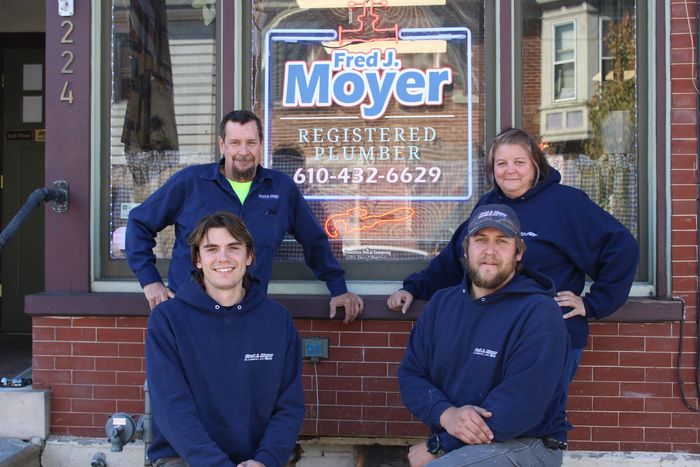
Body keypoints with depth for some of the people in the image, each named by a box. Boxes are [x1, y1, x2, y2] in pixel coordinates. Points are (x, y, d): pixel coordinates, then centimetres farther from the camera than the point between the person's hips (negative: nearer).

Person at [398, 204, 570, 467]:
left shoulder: (539, 313, -11)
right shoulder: (441, 303, 8)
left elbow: (519, 407, -19)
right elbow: (410, 374, 5)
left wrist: (438, 446, -16)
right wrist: (446, 414, -16)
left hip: (524, 445, -5)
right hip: (453, 443, 5)